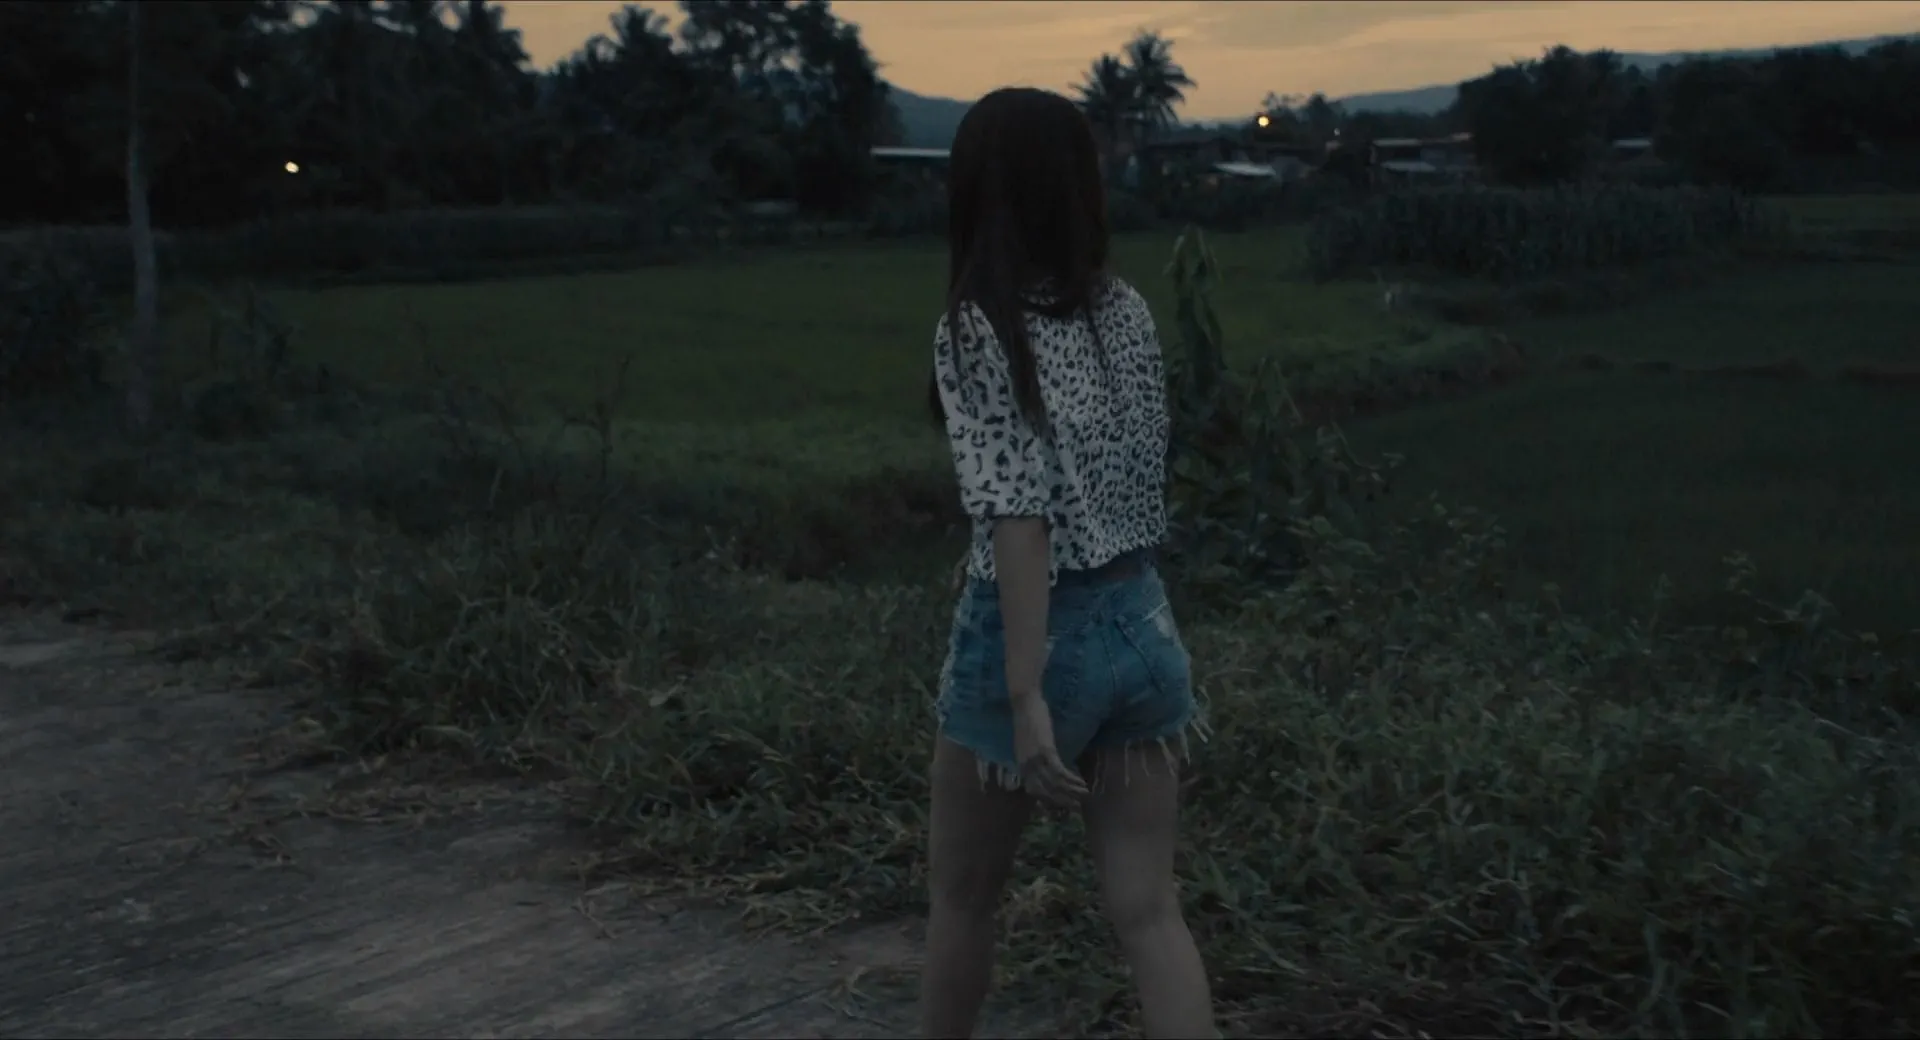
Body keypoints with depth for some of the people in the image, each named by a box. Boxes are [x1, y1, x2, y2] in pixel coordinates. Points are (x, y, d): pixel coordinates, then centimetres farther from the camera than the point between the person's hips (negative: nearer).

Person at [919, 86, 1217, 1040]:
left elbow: (1019, 518, -22)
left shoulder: (979, 330, -15)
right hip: (1142, 625, 6)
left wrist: (1027, 693, -23)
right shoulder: (1125, 311, 4)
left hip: (1032, 635, -5)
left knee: (962, 895, 17)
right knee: (1148, 910, 7)